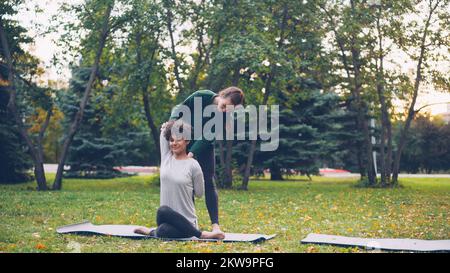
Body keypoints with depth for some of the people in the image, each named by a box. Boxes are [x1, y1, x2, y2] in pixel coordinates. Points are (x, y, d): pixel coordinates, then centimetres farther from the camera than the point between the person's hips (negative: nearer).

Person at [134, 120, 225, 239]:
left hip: (185, 221, -5)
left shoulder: (193, 165, -5)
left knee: (163, 211, -36)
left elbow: (199, 193, 4)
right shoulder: (166, 157, 6)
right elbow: (164, 129, 10)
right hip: (167, 218, 6)